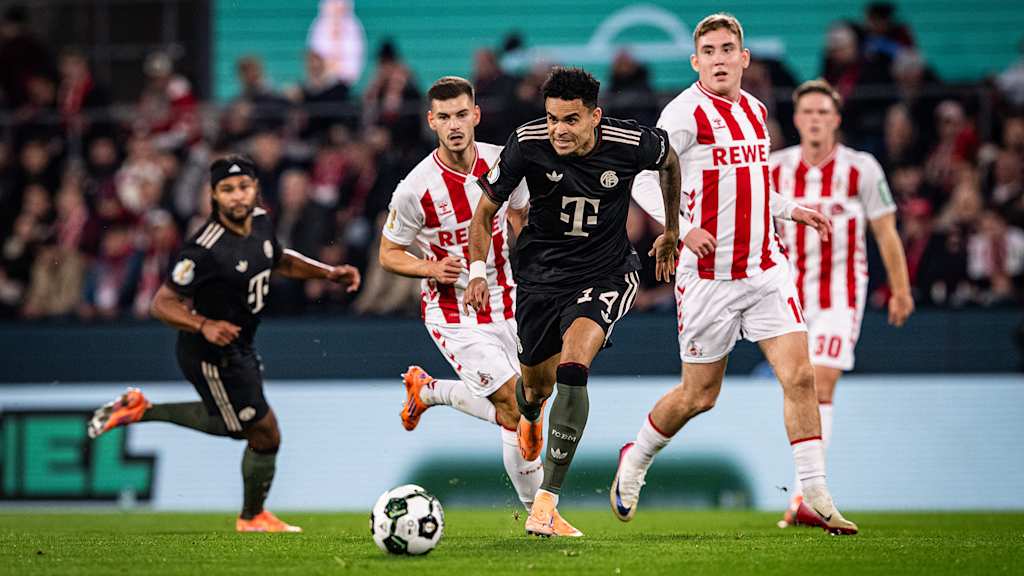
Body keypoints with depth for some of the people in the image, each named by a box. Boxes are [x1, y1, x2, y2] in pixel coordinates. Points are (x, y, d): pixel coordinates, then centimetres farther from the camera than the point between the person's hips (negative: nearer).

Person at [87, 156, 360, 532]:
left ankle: (140, 410, 35)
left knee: (234, 426, 30)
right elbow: (162, 304, -24)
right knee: (265, 434, 3)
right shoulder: (205, 250, -30)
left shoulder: (260, 221, -6)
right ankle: (253, 518, 29)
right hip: (213, 356, -9)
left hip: (239, 347, 9)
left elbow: (280, 261, 16)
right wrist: (204, 325, -39)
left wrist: (329, 273, 4)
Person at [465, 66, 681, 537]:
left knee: (573, 366, -27)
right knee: (535, 383, 15)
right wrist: (477, 271, -15)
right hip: (540, 273, 2)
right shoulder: (527, 144, -18)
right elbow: (486, 210, -4)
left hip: (605, 273, -2)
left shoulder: (631, 144, -18)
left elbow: (670, 162, 8)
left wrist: (671, 231, 18)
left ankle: (546, 503, -26)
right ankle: (530, 416, 59)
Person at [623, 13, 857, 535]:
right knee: (699, 396, 4)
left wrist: (791, 210, 17)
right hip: (709, 274, -5)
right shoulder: (687, 111, -10)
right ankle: (635, 461, 31)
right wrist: (681, 227, -28)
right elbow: (643, 179, -14)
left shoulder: (756, 111, 12)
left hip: (765, 267, 5)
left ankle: (816, 497, -4)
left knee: (799, 376, -7)